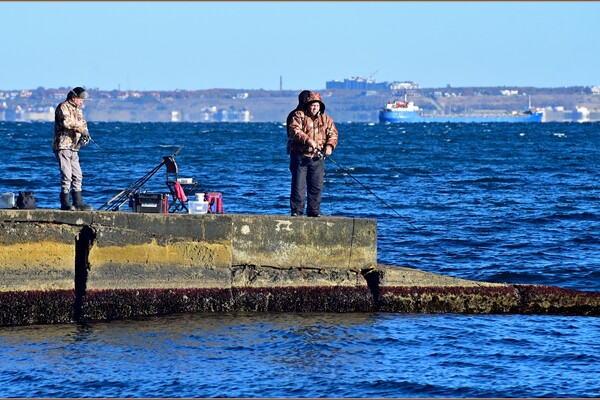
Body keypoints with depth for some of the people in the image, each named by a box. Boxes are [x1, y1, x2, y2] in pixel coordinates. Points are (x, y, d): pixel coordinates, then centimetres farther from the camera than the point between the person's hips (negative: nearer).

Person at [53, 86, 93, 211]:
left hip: (73, 148, 9)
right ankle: (65, 203, -7)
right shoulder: (63, 107, -8)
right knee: (66, 175, -11)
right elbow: (66, 122, -23)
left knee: (77, 176, 9)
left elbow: (82, 123, 18)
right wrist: (81, 129, -22)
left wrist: (85, 135, -3)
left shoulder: (78, 109, 20)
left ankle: (78, 203, 13)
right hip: (63, 146, -9)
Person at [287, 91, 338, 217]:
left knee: (317, 186, 5)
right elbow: (294, 130, -15)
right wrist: (307, 140, -28)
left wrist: (330, 145, -14)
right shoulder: (299, 116, 1)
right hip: (300, 156, -4)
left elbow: (333, 134, 8)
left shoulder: (326, 119, 14)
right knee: (298, 184, -4)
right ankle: (297, 211, 0)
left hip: (317, 158, 4)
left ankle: (314, 211, 13)